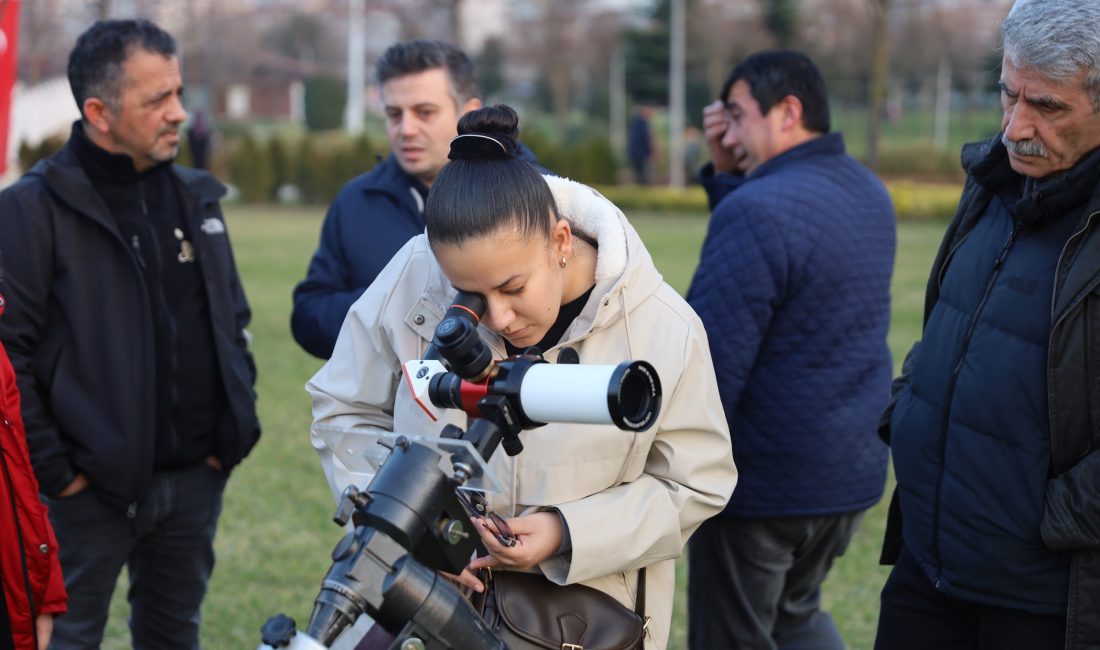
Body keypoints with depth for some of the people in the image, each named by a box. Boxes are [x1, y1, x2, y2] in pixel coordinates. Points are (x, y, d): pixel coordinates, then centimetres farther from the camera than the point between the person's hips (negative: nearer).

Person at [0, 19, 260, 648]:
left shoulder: (196, 198, 10)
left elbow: (234, 321, 18)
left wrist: (237, 428, 9)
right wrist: (51, 468, -14)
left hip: (195, 480, 6)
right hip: (90, 489, -6)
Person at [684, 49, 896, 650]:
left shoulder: (757, 210, -22)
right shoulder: (868, 192, 6)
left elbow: (708, 368, -24)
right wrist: (727, 173, 5)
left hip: (764, 485, -8)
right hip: (853, 469, 8)